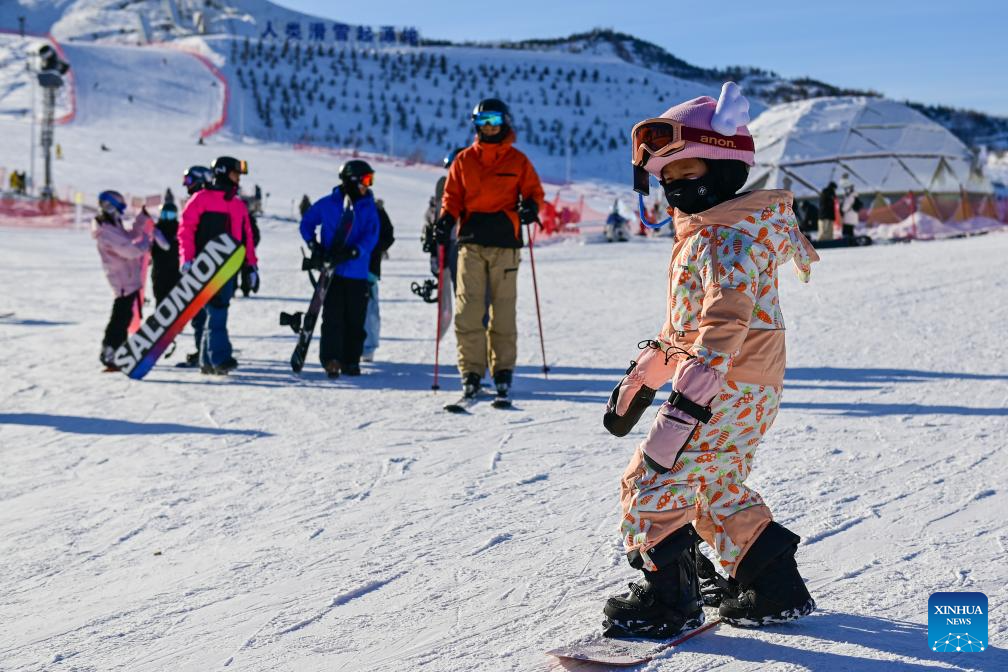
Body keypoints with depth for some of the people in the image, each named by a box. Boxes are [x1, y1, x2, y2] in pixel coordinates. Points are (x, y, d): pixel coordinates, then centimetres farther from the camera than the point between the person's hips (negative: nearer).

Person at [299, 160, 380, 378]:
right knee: (333, 317, -7)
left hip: (357, 273, 2)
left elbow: (371, 236, -6)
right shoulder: (327, 204, 2)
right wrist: (314, 245, -1)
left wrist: (353, 252, -22)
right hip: (332, 271, -2)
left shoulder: (369, 207, 4)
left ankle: (351, 361, 14)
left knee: (355, 320, 5)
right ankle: (331, 360, -9)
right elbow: (306, 223, 14)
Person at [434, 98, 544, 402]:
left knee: (503, 308, -1)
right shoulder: (464, 160, 13)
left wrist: (530, 206, -9)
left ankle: (503, 371, 7)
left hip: (505, 243, -1)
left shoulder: (518, 161, 10)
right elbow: (453, 195, 14)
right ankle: (471, 371, -4)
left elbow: (533, 191, 13)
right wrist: (446, 218, -5)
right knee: (468, 308, -8)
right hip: (471, 241, 1)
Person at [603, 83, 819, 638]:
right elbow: (685, 321, 24)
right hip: (748, 392, 11)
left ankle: (667, 599, 4)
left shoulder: (727, 239, -17)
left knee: (652, 483, -6)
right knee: (719, 490, 20)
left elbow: (724, 325, -28)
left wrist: (686, 404, -34)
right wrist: (640, 380, 26)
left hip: (727, 389, -11)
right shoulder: (703, 234, 16)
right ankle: (776, 590, 25)